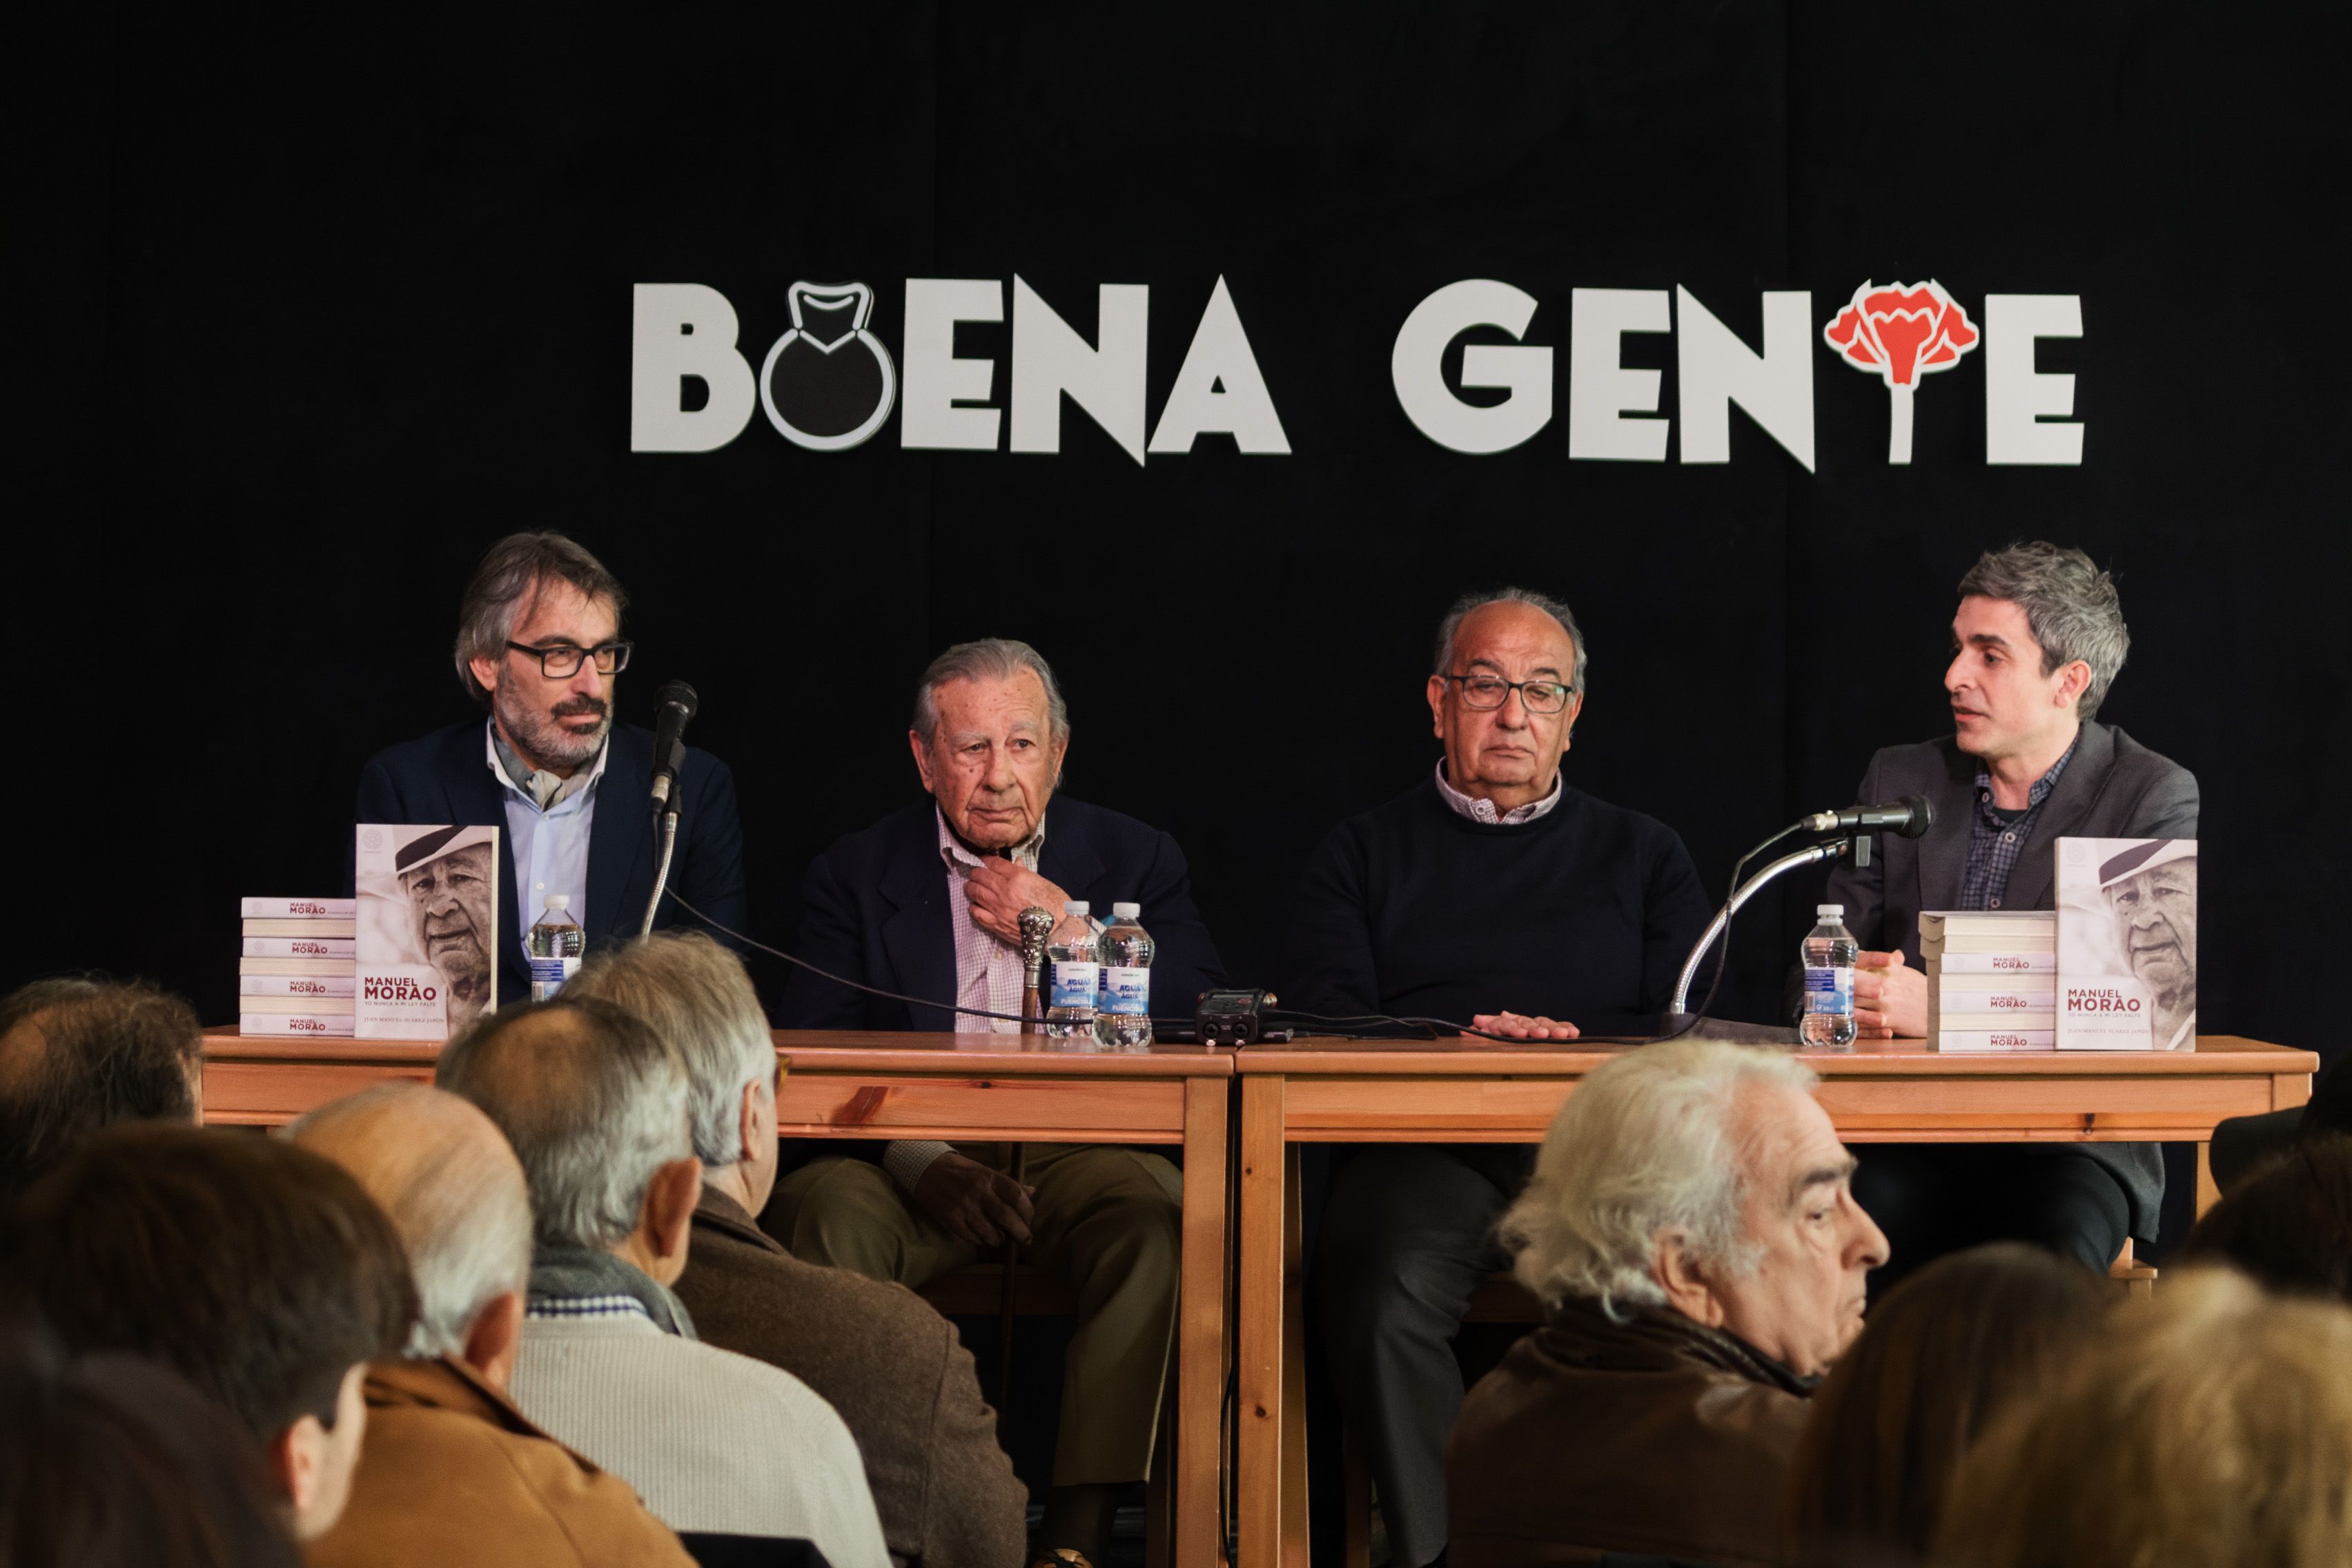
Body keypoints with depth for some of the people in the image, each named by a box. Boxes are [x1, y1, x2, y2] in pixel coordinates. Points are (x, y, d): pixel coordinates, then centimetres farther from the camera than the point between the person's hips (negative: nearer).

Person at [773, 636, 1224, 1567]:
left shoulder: (1136, 862, 14)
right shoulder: (854, 877, 12)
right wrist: (924, 1165, -19)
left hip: (1080, 1159, 0)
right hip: (911, 1163, 0)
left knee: (1157, 1215, -33)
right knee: (822, 1208, -32)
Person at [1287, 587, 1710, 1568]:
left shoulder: (1643, 857, 26)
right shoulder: (1366, 853, 24)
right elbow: (1321, 1017, 8)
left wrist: (1576, 1049, -8)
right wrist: (1459, 1040, -9)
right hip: (1422, 1150, 0)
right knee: (1381, 1297, -35)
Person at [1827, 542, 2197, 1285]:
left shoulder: (2154, 797, 2)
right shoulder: (1899, 780, 14)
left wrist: (1940, 1007, -22)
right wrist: (1841, 988, -12)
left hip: (2070, 1146, -2)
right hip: (1909, 1148, 3)